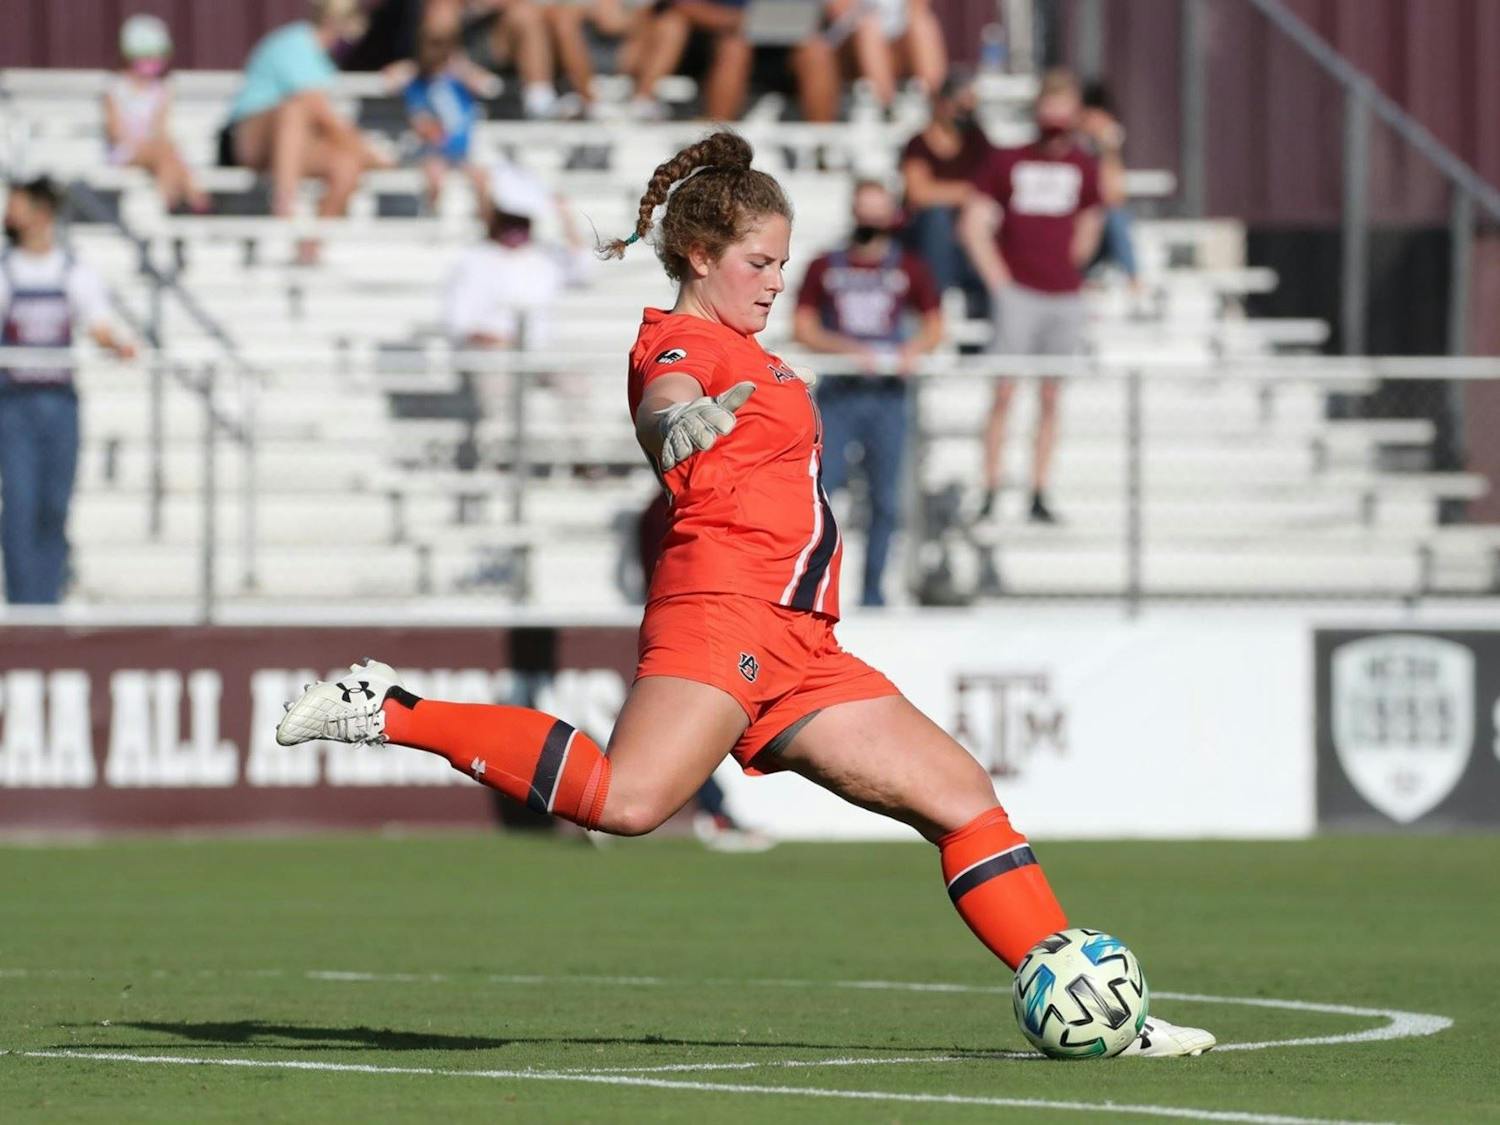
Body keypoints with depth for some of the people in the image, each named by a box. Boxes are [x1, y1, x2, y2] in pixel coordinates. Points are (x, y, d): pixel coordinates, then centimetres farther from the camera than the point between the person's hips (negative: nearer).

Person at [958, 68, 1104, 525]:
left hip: (1066, 296, 3)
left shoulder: (1084, 168, 8)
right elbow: (973, 226, 2)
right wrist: (998, 280, -4)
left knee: (1051, 398, 4)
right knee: (1003, 393, -9)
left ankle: (1039, 495, 8)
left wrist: (1070, 268, 12)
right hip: (1018, 293, -3)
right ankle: (990, 493, -8)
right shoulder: (1007, 162, 1)